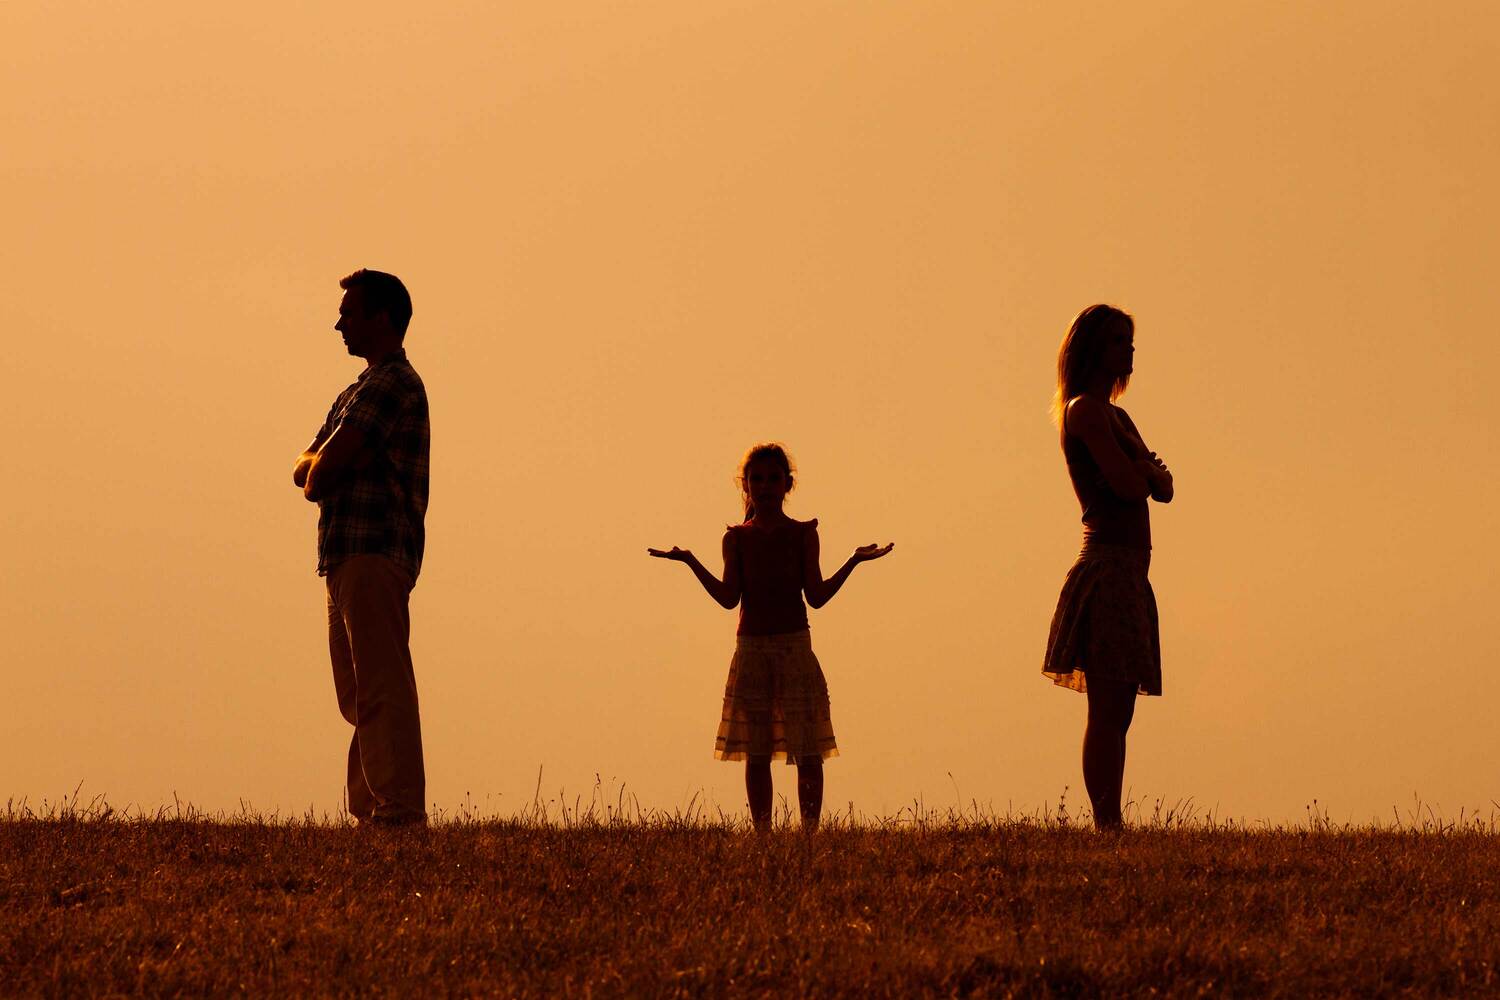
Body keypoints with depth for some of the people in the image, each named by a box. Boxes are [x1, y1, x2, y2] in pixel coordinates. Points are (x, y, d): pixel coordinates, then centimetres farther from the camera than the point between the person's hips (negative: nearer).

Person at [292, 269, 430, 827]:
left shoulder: (394, 383, -8)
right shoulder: (358, 391, 25)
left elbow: (324, 467, -15)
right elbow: (304, 470, 19)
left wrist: (318, 473, 6)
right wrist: (321, 468, -1)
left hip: (376, 551, -11)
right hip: (347, 555, 11)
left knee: (382, 689, -14)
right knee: (359, 695, 9)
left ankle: (400, 809, -18)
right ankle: (370, 810, 9)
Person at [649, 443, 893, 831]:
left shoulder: (802, 534, 5)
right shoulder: (737, 538, 8)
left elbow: (816, 596, 0)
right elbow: (729, 597, -1)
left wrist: (853, 562, -9)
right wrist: (691, 563, -8)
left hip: (795, 646, -1)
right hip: (751, 650, 1)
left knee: (807, 750, -7)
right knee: (757, 752, 1)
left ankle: (810, 830, -5)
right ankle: (762, 833, 5)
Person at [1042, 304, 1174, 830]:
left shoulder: (1116, 417, 21)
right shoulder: (1085, 411, -8)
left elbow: (1162, 488, 17)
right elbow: (1128, 485, -17)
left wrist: (1148, 470, -4)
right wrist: (1145, 468, 4)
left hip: (1129, 576, 10)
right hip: (1108, 567, -10)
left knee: (1115, 715, 6)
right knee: (1108, 712, -13)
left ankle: (1110, 826, 5)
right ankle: (1107, 826, -17)